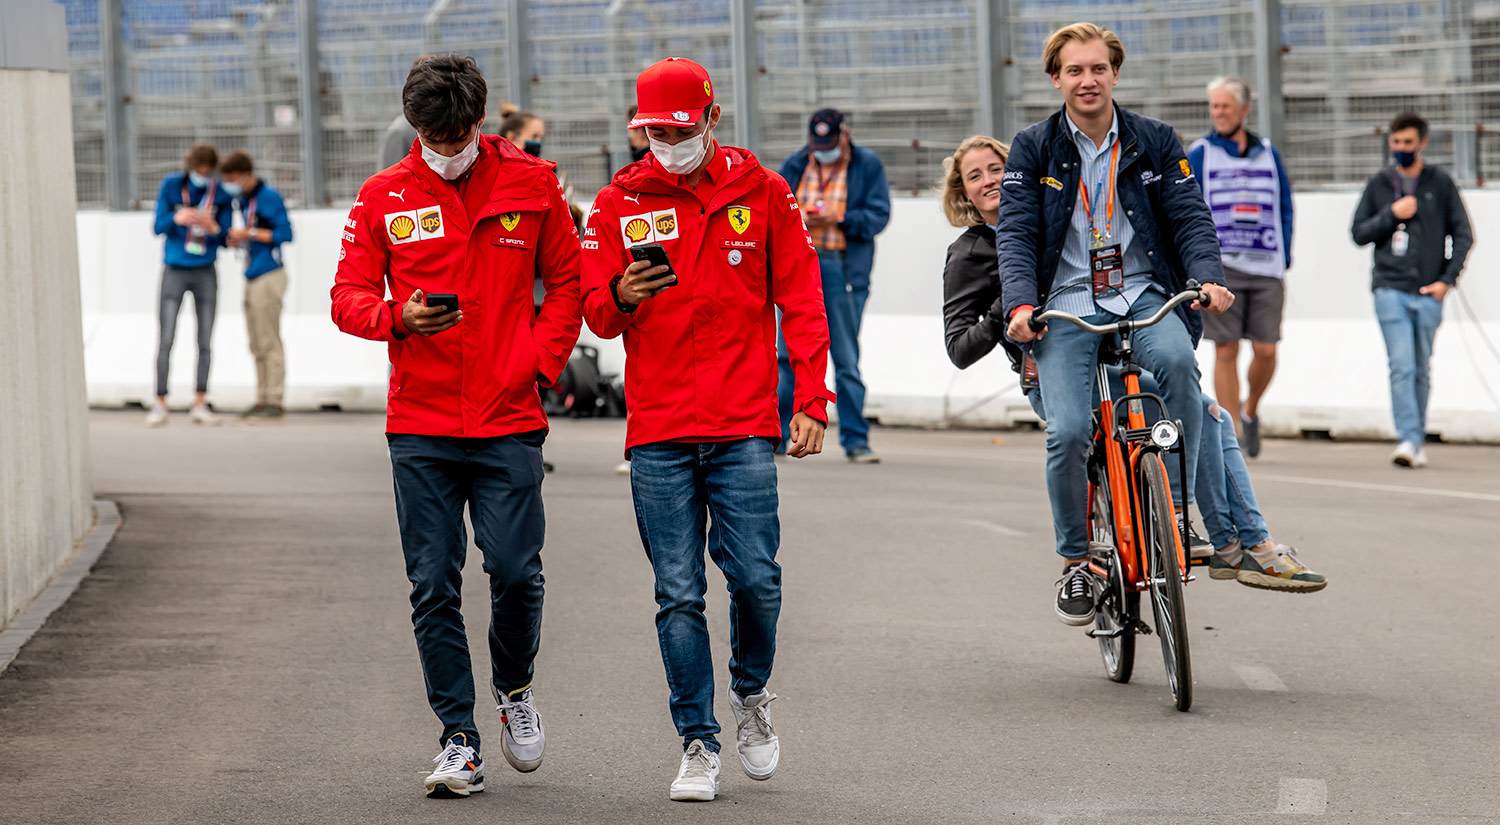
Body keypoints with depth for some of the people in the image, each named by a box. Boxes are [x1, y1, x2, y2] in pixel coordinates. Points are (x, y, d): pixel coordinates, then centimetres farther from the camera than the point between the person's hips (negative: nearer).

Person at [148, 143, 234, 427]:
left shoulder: (221, 193, -2)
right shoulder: (171, 185, -6)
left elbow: (226, 235, 1)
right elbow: (159, 227, -4)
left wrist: (214, 228, -22)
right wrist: (176, 218, -25)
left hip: (205, 273, 2)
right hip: (174, 272, -2)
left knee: (205, 341, 3)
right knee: (165, 340, -6)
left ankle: (200, 404, 9)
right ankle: (160, 404, -3)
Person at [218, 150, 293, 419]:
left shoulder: (269, 198, -11)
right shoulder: (242, 200, 14)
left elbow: (285, 233, -15)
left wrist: (250, 233, -17)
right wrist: (237, 241, 4)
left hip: (268, 277, -9)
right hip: (252, 278, 9)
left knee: (269, 342, -7)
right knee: (257, 346, 10)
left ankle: (275, 401, -4)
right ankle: (262, 400, 15)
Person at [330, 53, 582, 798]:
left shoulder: (530, 184, 4)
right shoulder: (384, 197, 4)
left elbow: (567, 282, 11)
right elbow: (348, 297, 5)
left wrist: (543, 362, -2)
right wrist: (398, 317, -16)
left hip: (509, 423, -1)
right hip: (419, 427, 1)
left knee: (515, 570, -7)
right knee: (433, 587, 0)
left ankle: (514, 687, 23)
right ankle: (459, 741, 8)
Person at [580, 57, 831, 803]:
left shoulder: (760, 193, 6)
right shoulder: (618, 204, 7)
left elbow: (801, 301, 7)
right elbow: (596, 315, 7)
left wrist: (811, 402, -1)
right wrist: (621, 297, -17)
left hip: (744, 430, -1)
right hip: (657, 433, 1)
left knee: (755, 577, -7)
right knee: (679, 594, 0)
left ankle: (751, 692, 22)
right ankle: (698, 744, 7)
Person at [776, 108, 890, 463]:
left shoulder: (868, 165, 3)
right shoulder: (794, 165, 11)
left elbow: (878, 216, -2)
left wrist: (838, 220, -15)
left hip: (844, 269, -2)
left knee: (847, 358, -1)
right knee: (789, 353, 3)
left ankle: (855, 440, 4)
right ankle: (777, 432, 12)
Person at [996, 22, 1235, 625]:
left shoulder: (1156, 142, 9)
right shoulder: (1033, 149, 6)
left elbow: (1189, 218, 4)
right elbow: (1016, 233, -1)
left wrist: (1207, 278, -16)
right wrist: (1020, 303, -18)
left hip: (1145, 297, 1)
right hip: (1068, 305, 0)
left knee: (1176, 360, -34)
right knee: (1068, 432, -20)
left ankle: (1177, 509, -17)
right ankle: (1076, 560, 2)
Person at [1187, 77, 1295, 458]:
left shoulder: (1268, 154, 13)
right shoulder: (1199, 154, 4)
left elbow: (1285, 209, 16)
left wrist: (1284, 258, 7)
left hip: (1267, 270, 2)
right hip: (1220, 268, -2)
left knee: (1265, 350, -3)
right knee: (1226, 350, -5)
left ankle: (1250, 411, 23)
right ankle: (1232, 431, 1)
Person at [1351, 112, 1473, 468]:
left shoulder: (1440, 184, 7)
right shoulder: (1378, 184, 9)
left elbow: (1463, 234, 8)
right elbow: (1359, 232, 9)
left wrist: (1447, 279, -2)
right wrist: (1392, 213, -6)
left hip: (1429, 293, 1)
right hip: (1390, 289, -1)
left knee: (1422, 372, 6)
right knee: (1402, 367, -14)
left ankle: (1418, 441, 17)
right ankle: (1408, 440, -19)